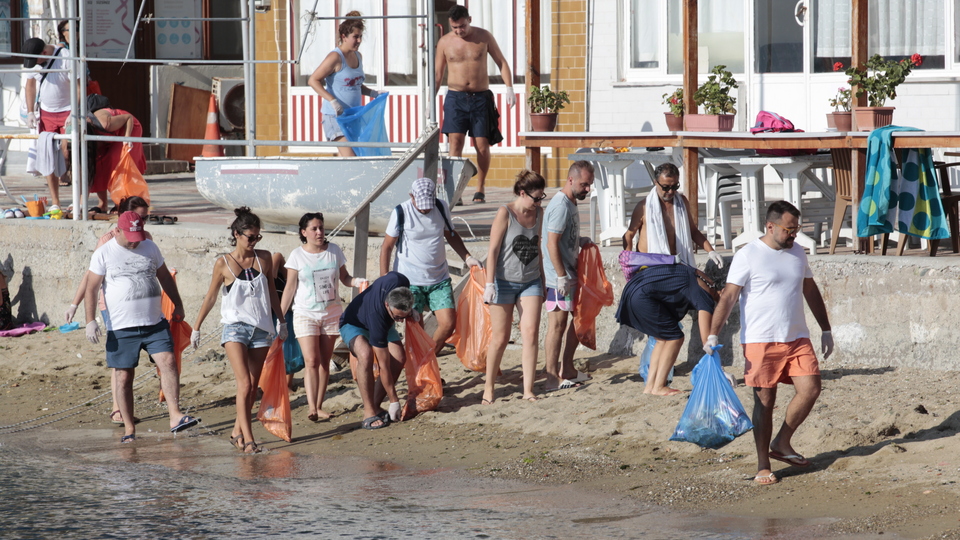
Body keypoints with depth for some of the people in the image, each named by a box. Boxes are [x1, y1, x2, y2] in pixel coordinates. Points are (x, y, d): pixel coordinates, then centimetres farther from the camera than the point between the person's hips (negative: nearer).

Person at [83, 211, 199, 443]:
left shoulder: (150, 248, 8)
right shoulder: (103, 254, -2)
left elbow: (165, 277, 21)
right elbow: (91, 289, -2)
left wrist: (177, 304, 25)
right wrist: (90, 321, -11)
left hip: (155, 322, 2)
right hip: (121, 328, -2)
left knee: (168, 362, -15)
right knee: (124, 377, 1)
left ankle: (175, 417, -18)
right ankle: (129, 430, 10)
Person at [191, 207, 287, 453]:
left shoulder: (264, 258, 6)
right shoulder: (223, 264, -4)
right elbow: (210, 297, 6)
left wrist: (282, 321, 24)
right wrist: (196, 328, 10)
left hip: (261, 328, 4)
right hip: (235, 327, -4)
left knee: (253, 386, 6)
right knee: (244, 383, -14)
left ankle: (237, 432, 19)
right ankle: (248, 438, -15)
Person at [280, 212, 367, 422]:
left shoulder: (334, 251, 3)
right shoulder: (297, 255, -4)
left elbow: (344, 278, 10)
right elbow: (290, 288, -1)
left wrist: (357, 281, -13)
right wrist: (279, 316, -4)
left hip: (332, 313, 3)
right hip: (306, 315, -3)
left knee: (324, 361, 6)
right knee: (311, 361, -14)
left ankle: (319, 406, 13)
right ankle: (311, 408, -20)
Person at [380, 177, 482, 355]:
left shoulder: (442, 208, 0)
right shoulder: (401, 213, -11)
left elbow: (451, 235, 17)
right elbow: (387, 247, -4)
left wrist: (467, 257, 2)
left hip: (439, 280, 4)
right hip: (410, 281, -4)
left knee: (448, 323, -4)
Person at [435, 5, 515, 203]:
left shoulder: (484, 37, 2)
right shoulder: (445, 42, 3)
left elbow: (502, 62, 7)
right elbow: (438, 73, 11)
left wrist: (509, 88, -5)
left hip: (481, 98, 0)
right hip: (455, 97, 0)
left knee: (482, 146, 0)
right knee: (456, 142, -13)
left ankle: (480, 189, 16)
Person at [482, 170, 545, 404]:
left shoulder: (538, 213, 7)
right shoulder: (505, 213, -10)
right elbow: (493, 250, -11)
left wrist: (542, 280, 20)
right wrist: (489, 283, -15)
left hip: (530, 282, 5)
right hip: (505, 281, -5)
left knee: (531, 334, -7)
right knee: (500, 338, 1)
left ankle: (528, 390, -4)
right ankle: (489, 387, 16)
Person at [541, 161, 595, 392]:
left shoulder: (571, 204, 14)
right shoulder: (561, 206, -17)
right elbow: (552, 244, -22)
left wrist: (580, 241, 8)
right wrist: (561, 277, -22)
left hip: (570, 275, 10)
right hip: (558, 278, -10)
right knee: (558, 324, -6)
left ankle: (567, 369, 25)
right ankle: (553, 379, -3)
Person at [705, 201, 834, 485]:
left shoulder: (797, 253, 12)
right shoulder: (748, 256, -8)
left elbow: (811, 291, 22)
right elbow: (729, 296, -12)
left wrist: (825, 329, 23)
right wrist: (713, 334, -21)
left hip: (797, 338, 5)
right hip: (761, 341, -5)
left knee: (810, 389, -7)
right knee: (765, 401, -1)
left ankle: (781, 443, 13)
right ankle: (763, 465, 7)